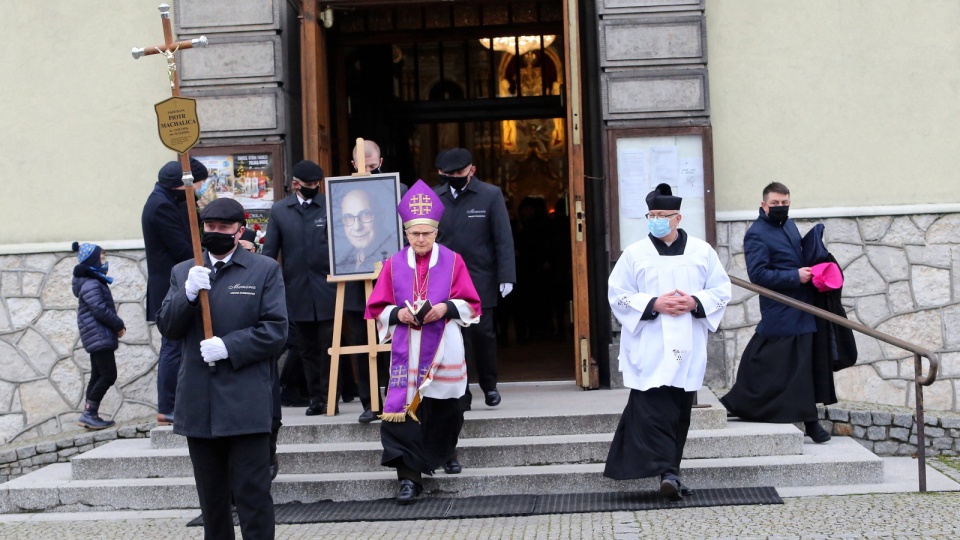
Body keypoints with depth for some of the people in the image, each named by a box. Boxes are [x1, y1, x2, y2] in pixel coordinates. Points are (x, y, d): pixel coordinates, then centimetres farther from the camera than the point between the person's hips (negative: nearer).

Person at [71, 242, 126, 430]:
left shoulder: (95, 282, 17)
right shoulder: (91, 284, -15)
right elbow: (101, 310, -22)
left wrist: (116, 326, 6)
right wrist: (119, 325, -11)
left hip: (98, 338, 10)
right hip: (99, 337, -10)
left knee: (98, 376, 11)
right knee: (108, 375, -10)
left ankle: (90, 415, 13)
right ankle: (88, 413, -9)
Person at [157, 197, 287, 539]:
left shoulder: (265, 270, 3)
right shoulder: (183, 273, 14)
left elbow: (275, 330, -4)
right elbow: (167, 328, 5)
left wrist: (229, 347, -15)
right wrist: (188, 294, -12)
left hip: (246, 404, -4)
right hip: (198, 405, 4)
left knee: (252, 495, -4)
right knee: (211, 498, 12)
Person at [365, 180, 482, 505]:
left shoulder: (453, 261, 2)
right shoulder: (394, 265, 5)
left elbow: (471, 305, 1)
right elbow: (378, 308, 6)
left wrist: (446, 309, -16)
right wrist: (399, 313, -14)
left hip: (444, 350, 0)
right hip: (407, 352, 0)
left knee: (446, 407, 11)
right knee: (403, 411, -11)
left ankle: (445, 453, 41)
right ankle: (409, 476, -9)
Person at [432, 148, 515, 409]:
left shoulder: (490, 195, -2)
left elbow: (504, 238, -4)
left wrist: (506, 276, -10)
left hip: (480, 280, -1)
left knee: (482, 333, 3)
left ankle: (489, 385, 25)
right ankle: (460, 394, 10)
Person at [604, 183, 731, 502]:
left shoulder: (702, 252, 6)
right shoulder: (635, 254, 3)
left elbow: (721, 291, 8)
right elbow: (618, 295, 1)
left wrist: (695, 303, -11)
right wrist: (654, 305, -13)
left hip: (687, 348, 2)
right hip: (649, 350, -2)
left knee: (680, 413, 7)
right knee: (653, 410, -14)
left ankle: (667, 473, 18)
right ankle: (668, 473, -18)